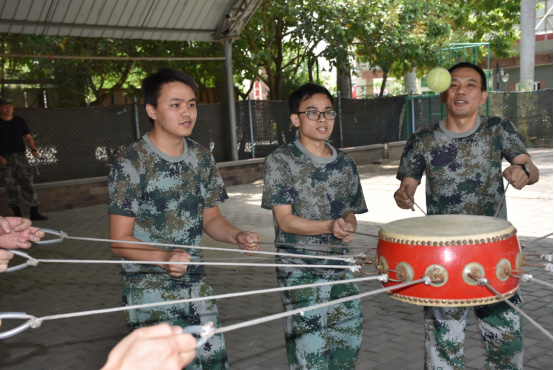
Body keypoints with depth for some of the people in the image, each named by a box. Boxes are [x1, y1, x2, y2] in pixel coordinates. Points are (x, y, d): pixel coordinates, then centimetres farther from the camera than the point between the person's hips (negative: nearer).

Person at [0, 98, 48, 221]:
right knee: (10, 186, 2)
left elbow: (28, 137, 11)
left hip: (20, 155, 2)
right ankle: (17, 213, 12)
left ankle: (34, 213, -6)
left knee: (28, 183, -6)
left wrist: (33, 149, -7)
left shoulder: (20, 121, 9)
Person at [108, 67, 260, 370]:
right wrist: (164, 257, -31)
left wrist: (238, 236, -8)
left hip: (195, 287, 6)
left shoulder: (202, 158, 4)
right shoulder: (130, 163, -13)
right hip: (149, 292, -5)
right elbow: (119, 241, -14)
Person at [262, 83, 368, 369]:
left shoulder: (345, 164, 8)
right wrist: (330, 227, -26)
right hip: (299, 270, -5)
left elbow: (350, 212, 14)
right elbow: (286, 220, -12)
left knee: (349, 340, 12)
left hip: (339, 265, 5)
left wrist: (347, 227, -11)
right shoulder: (281, 161, -7)